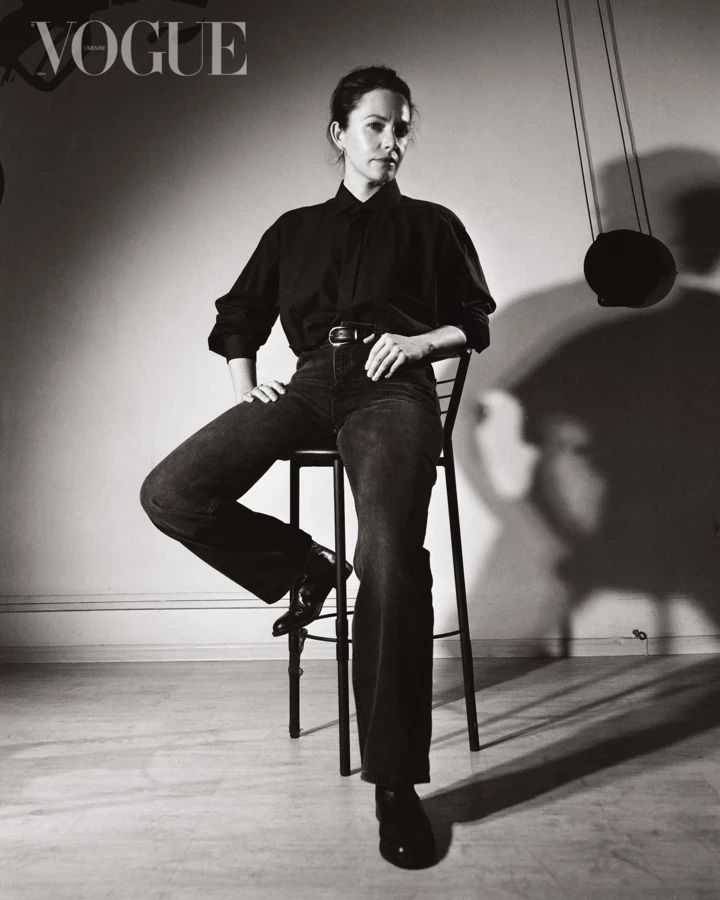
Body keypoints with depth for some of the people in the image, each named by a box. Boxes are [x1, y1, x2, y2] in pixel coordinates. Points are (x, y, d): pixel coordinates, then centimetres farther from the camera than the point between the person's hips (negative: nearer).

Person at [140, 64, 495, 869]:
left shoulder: (431, 225, 22)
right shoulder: (294, 229, 26)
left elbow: (475, 324, 19)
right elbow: (238, 317, 24)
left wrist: (419, 340, -1)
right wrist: (244, 383, 5)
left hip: (392, 390, -2)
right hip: (309, 382, 3)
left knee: (391, 558, -31)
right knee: (170, 493, -20)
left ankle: (396, 784, -14)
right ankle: (300, 568, 3)